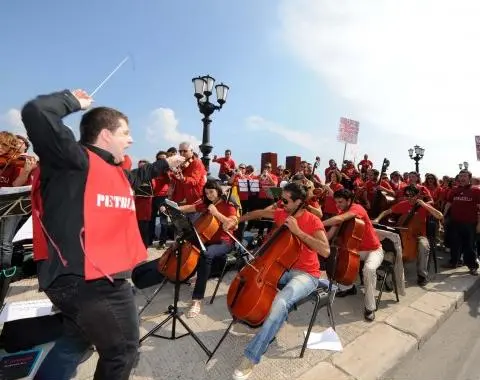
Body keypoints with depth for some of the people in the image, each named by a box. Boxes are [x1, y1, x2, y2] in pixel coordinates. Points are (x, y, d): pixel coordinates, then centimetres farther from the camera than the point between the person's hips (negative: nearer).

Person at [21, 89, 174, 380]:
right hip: (88, 279, -10)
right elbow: (36, 113, -29)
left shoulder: (114, 170, 13)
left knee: (77, 340, 31)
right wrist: (72, 101, -10)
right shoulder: (75, 159, -14)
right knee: (123, 350, 10)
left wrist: (164, 165, 38)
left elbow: (136, 177, 34)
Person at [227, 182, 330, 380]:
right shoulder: (281, 214, 1)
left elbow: (325, 251, -28)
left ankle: (251, 358, -21)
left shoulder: (312, 220, -16)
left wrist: (298, 231, -30)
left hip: (305, 275, -7)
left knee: (280, 303, -33)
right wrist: (237, 220, 10)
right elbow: (258, 213, 17)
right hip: (283, 268, 7)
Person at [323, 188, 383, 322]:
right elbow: (332, 232, -9)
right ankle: (348, 287, 19)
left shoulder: (357, 208, -23)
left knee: (369, 269, -35)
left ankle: (370, 307, -15)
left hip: (374, 250, -8)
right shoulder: (342, 212, 0)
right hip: (356, 249, 8)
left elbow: (338, 219, -42)